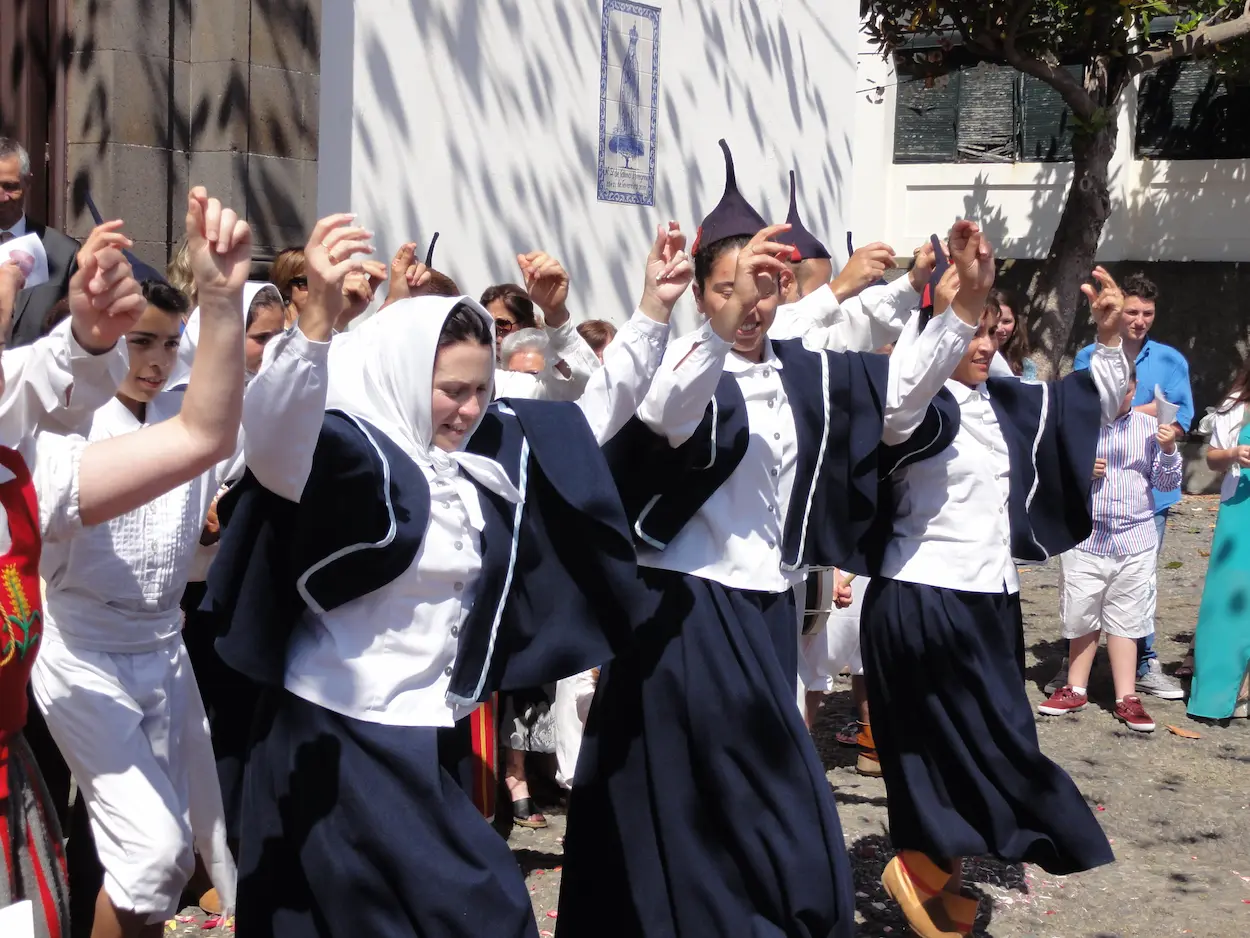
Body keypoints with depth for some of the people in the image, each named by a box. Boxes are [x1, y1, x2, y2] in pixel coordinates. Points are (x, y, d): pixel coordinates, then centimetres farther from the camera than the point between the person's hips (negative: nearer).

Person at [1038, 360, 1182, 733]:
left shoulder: (1149, 428, 1)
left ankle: (1126, 698, 12)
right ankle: (1076, 690, 25)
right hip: (1084, 538, 0)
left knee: (1126, 621, 5)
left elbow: (1167, 483, 4)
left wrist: (1169, 450, -13)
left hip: (1135, 542, 0)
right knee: (1081, 618, 10)